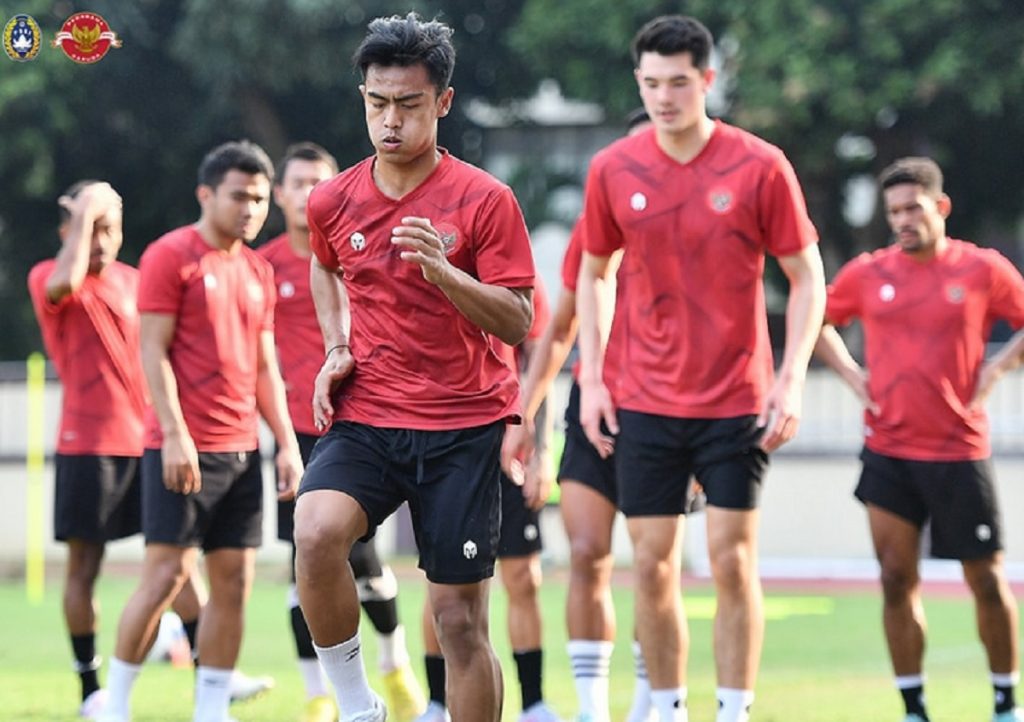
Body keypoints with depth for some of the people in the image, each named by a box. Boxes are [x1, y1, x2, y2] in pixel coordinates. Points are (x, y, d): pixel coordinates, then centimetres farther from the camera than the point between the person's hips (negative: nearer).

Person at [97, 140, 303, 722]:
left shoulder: (259, 271, 15)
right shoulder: (171, 256, -5)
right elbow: (154, 352, -10)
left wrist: (287, 442, 11)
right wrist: (175, 434, -18)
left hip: (242, 450, 7)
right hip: (183, 449, -7)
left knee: (235, 580, 3)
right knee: (168, 574, -9)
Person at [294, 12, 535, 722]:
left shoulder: (485, 200, -7)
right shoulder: (333, 201, 4)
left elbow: (517, 323, -9)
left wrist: (444, 271, -24)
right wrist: (337, 350, 12)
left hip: (463, 429, -2)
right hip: (363, 418, 2)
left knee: (461, 621, -1)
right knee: (316, 532, -28)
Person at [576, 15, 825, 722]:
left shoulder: (761, 166, -7)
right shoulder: (613, 170, 0)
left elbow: (806, 275, 0)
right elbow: (592, 273, 12)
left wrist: (791, 378, -9)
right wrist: (592, 377, 4)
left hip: (736, 397, -2)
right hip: (643, 399, 2)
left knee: (733, 563, -3)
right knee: (652, 566, 2)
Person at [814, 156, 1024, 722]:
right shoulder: (868, 273, 3)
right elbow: (816, 320, 17)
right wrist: (849, 372, 5)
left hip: (959, 451, -2)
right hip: (887, 451, 2)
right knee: (897, 579, -1)